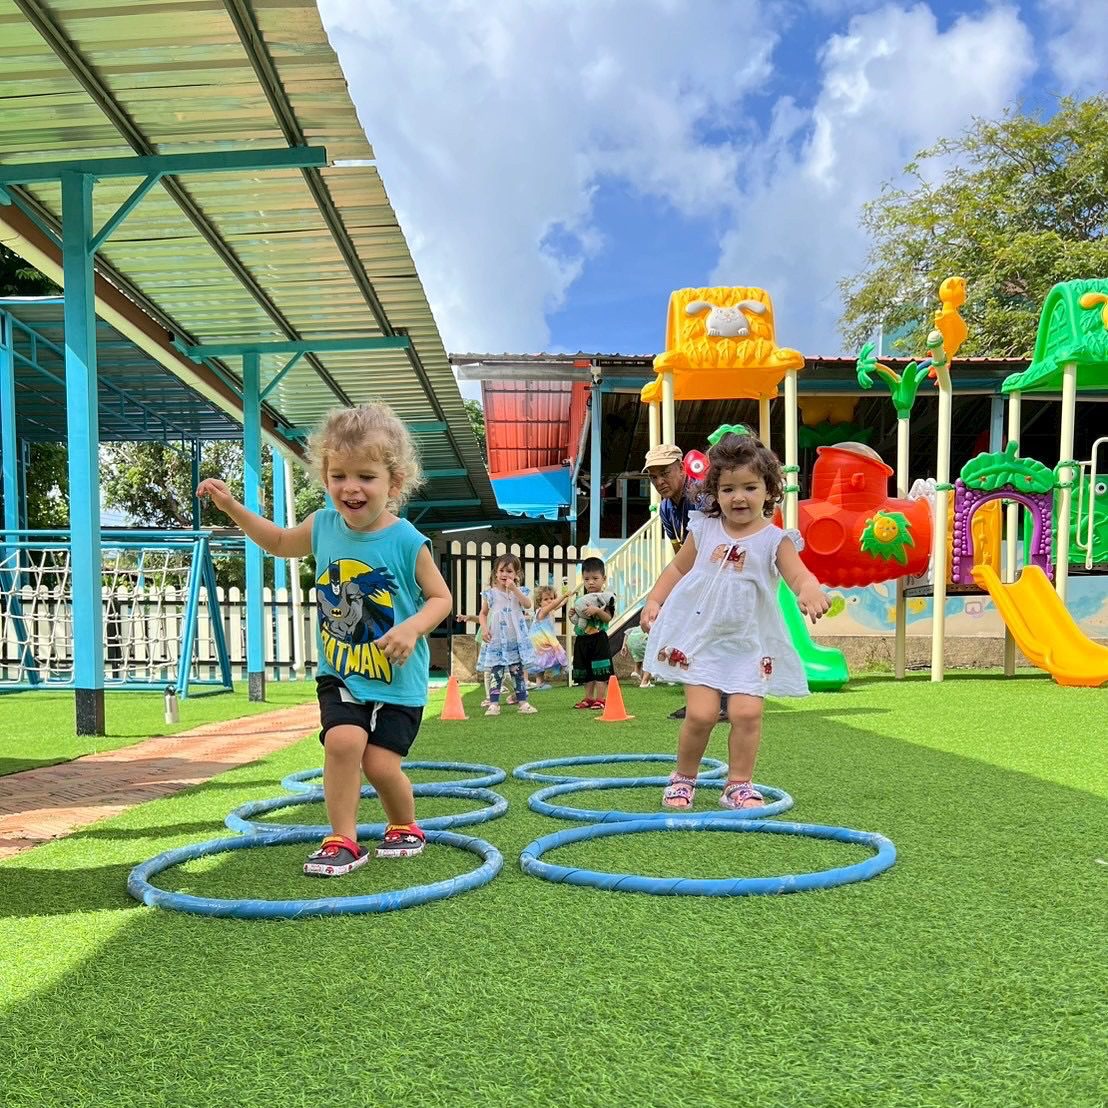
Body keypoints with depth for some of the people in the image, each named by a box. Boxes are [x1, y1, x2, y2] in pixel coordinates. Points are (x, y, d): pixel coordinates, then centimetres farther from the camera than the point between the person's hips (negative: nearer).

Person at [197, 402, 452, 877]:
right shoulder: (323, 526, -3)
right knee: (342, 739, -19)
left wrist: (412, 628, -26)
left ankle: (404, 827, 28)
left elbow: (441, 597, -7)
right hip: (340, 674, 3)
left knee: (381, 762, -4)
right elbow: (280, 542, 18)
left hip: (397, 679, -3)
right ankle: (342, 840, -1)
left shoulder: (407, 541, -17)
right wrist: (232, 508, 8)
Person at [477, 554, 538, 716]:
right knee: (496, 672, -2)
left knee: (518, 671, 6)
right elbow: (483, 613, 10)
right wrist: (484, 629, -6)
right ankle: (494, 704, 0)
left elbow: (528, 605, -13)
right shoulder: (490, 593, 3)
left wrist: (514, 589, -18)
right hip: (496, 639, -1)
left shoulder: (519, 591, 5)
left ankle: (523, 702, 11)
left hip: (516, 638, 1)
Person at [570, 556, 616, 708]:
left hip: (599, 638, -6)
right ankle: (588, 697, 20)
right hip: (582, 639, 6)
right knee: (584, 670, 11)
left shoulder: (606, 597, -5)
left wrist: (597, 611, -28)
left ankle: (599, 698, 1)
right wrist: (572, 615, -3)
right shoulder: (580, 599, 13)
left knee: (599, 669, -5)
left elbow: (608, 617, -14)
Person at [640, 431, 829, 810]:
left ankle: (739, 785, 9)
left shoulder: (775, 539, -4)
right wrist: (654, 600, 5)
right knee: (701, 713, -8)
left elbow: (798, 574, -20)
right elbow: (678, 568, 16)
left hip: (748, 642, 0)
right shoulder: (704, 529, 5)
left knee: (747, 711, -10)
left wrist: (809, 590, -43)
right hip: (700, 636, 1)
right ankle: (683, 778, 14)